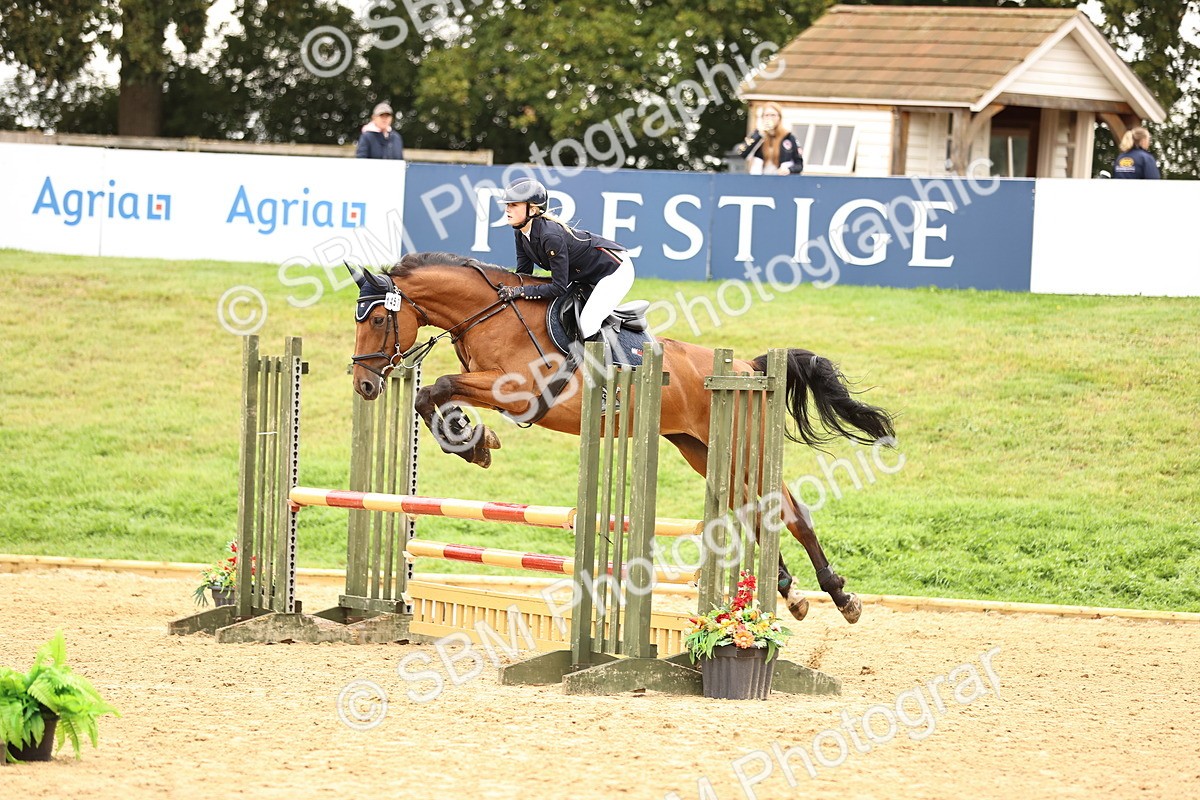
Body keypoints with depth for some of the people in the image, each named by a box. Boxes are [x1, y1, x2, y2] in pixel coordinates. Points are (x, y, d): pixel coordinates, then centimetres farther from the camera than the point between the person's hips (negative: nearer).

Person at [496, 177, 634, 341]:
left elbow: (559, 287, -31)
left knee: (588, 323, -23)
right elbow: (523, 274, 0)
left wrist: (520, 291, -33)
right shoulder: (521, 233, -7)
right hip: (586, 277, 10)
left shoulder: (551, 236, -34)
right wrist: (505, 289, -18)